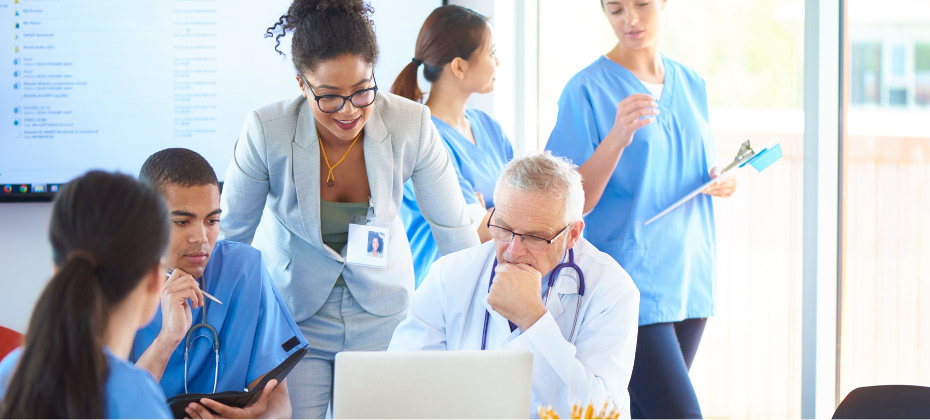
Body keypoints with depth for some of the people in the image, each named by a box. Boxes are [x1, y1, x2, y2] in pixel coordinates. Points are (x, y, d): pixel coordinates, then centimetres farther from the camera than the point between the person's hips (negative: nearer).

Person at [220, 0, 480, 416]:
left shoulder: (411, 126, -19)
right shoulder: (267, 132, -22)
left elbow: (454, 229, -6)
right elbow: (231, 234, -7)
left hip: (383, 316, 1)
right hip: (291, 316, -1)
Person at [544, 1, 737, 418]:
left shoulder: (690, 84, 13)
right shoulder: (588, 90, -7)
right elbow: (575, 201, -11)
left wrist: (721, 181, 2)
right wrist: (617, 138, -25)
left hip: (687, 276, 6)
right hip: (631, 282, -6)